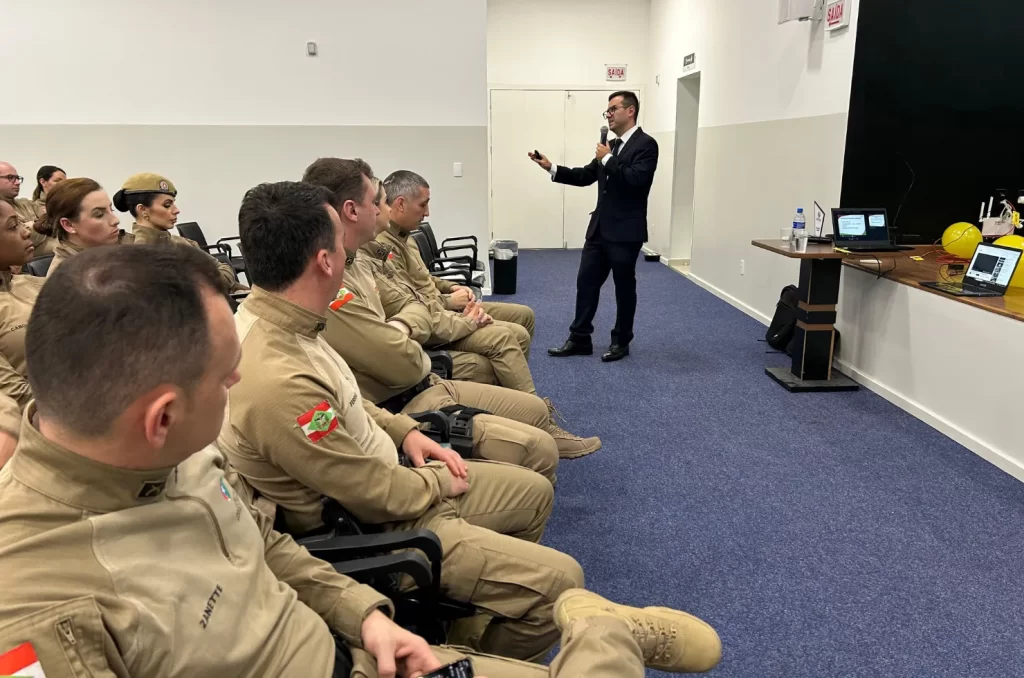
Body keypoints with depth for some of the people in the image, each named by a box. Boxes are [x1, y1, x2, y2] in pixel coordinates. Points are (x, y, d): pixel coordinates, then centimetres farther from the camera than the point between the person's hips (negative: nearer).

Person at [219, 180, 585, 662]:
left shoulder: (272, 323, -5)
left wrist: (403, 431, 4)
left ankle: (476, 615, 33)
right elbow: (376, 495, -26)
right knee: (557, 580, -12)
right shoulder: (278, 382, -36)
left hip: (384, 476, 10)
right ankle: (484, 662, 17)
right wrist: (440, 482, -7)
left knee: (533, 491, 18)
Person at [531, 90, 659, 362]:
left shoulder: (646, 144, -10)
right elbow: (585, 176, 16)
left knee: (624, 287, 6)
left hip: (625, 232, -8)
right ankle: (580, 339, 19)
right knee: (586, 282, 9)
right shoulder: (611, 146, 14)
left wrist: (607, 159, -16)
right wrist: (551, 168, 6)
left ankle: (621, 342, 19)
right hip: (599, 228, 8)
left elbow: (636, 179, -25)